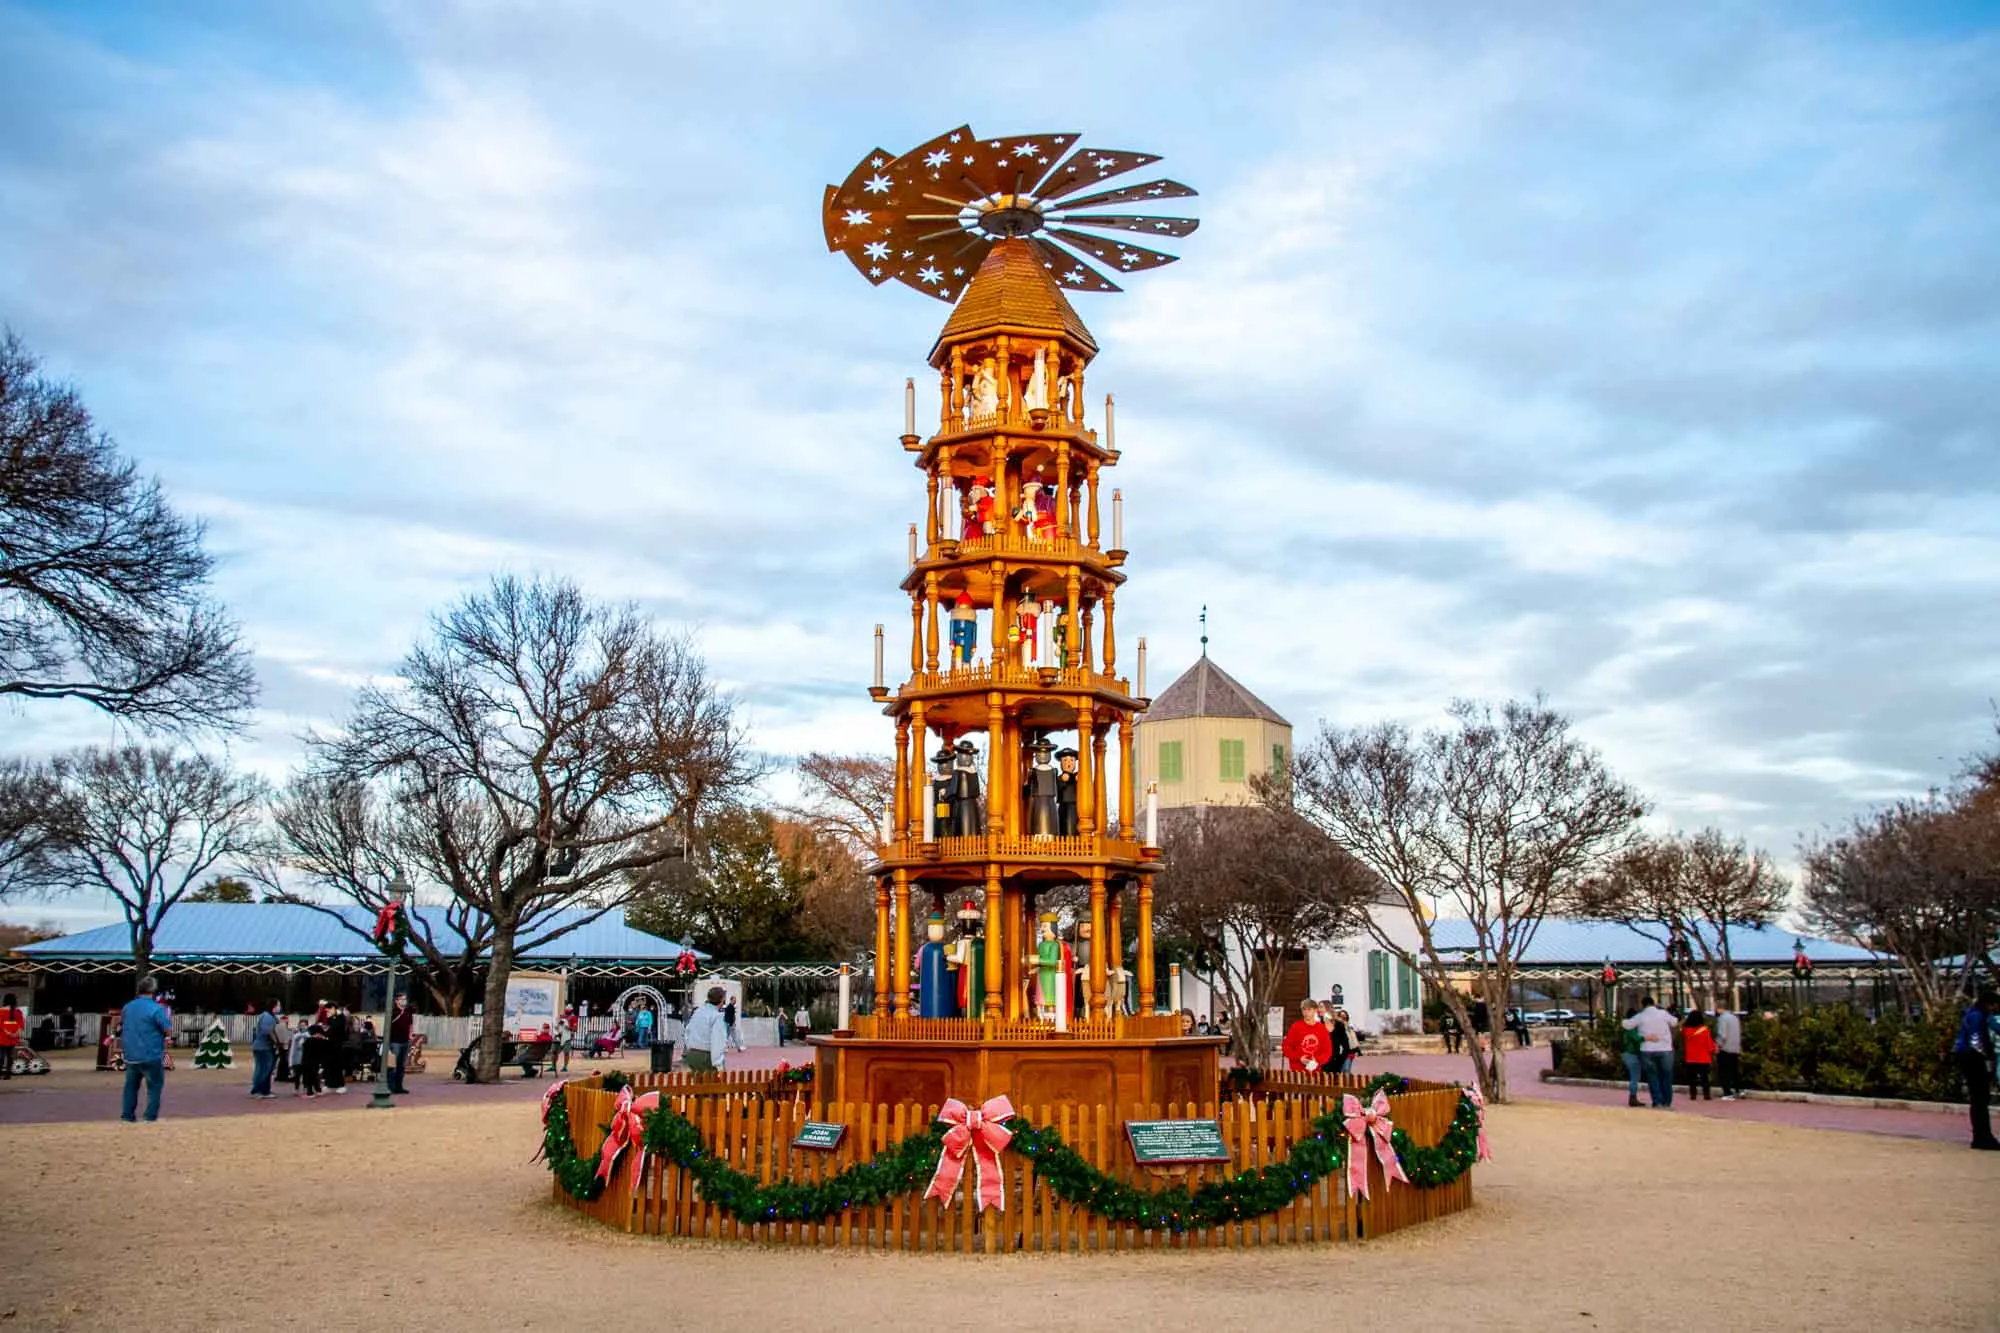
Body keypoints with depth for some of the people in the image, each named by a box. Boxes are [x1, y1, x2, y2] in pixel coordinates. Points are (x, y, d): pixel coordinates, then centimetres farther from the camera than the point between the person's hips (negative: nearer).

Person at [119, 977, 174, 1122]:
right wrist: (169, 1019, 5)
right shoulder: (156, 1009, -15)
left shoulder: (127, 1007, 6)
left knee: (131, 1085, 18)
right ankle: (151, 1117, 0)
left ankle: (127, 1116, 19)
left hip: (131, 1056, 6)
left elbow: (121, 1027, 20)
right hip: (151, 1056, -6)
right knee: (154, 1087, 4)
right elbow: (169, 1031, -13)